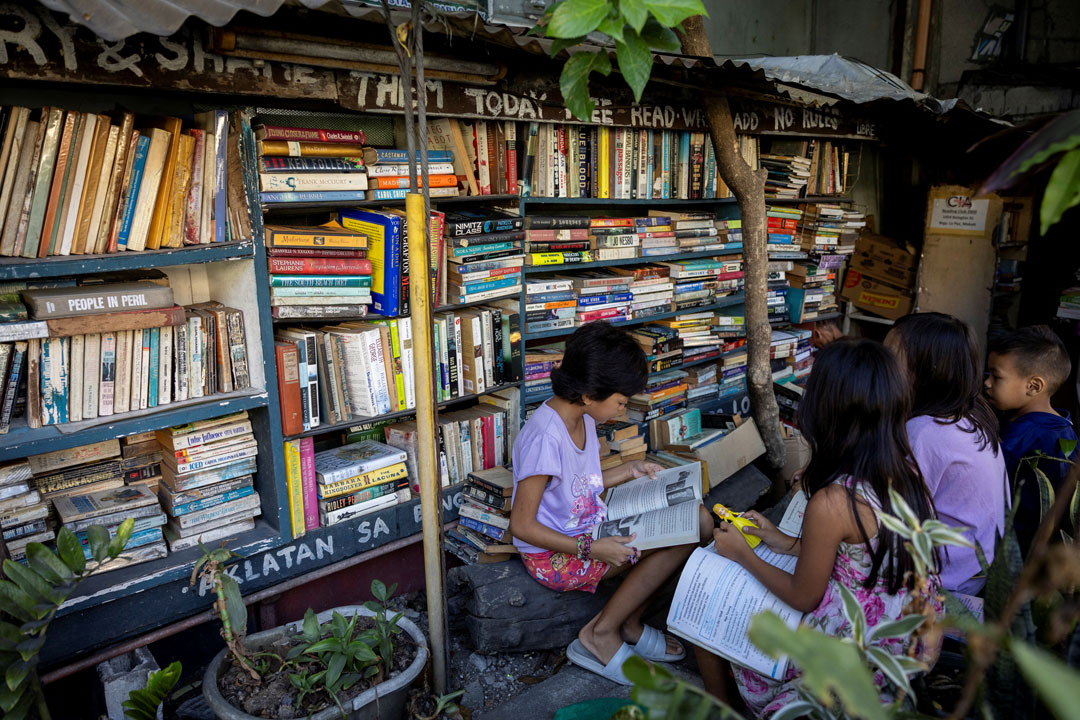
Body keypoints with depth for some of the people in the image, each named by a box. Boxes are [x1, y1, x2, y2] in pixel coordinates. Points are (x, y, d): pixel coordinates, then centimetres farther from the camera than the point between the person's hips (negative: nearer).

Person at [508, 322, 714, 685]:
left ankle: (630, 626, 6)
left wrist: (629, 470, 11)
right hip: (555, 555, -9)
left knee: (698, 520, -3)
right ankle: (600, 635, -3)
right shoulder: (544, 437, -27)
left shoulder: (583, 417, 2)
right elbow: (521, 525, -23)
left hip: (591, 527, 9)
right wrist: (592, 549, -27)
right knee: (679, 539, -18)